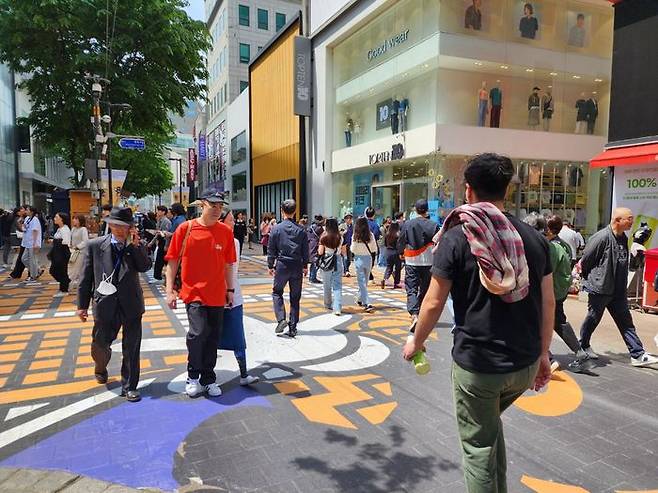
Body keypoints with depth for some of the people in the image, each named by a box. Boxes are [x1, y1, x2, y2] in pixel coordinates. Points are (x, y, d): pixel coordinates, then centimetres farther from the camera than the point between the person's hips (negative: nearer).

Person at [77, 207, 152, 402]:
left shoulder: (137, 245, 0)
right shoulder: (94, 245, -2)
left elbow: (145, 267, -15)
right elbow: (86, 277, 1)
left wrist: (135, 245, -20)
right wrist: (82, 305, 1)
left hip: (131, 304, 0)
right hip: (105, 304, 0)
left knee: (131, 348, 6)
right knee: (100, 344, 15)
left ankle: (129, 386, 21)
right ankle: (101, 369, 48)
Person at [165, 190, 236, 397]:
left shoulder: (226, 232, 2)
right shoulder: (185, 228, -5)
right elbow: (172, 261, -1)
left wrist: (230, 289, 10)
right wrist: (170, 289, -4)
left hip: (217, 295, 3)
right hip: (194, 292, -3)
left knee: (213, 337, 9)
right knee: (198, 332, -16)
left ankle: (208, 379, 28)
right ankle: (193, 377, 9)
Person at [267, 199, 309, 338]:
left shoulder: (276, 229, -6)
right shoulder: (301, 230, -1)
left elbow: (271, 250, -1)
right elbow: (305, 250, 4)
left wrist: (270, 266, 10)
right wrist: (305, 266, 15)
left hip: (282, 265, -2)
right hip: (297, 266, 2)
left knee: (277, 292, 15)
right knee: (295, 297, 9)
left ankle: (281, 319, -3)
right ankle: (293, 327, 12)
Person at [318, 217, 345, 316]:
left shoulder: (324, 237, -7)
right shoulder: (340, 237, -1)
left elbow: (320, 252, -7)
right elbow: (343, 252, 3)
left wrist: (319, 248, 13)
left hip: (326, 262, -1)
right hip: (338, 261, 1)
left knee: (327, 285, 17)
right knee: (337, 285, 0)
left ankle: (328, 304, 31)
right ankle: (337, 308, -10)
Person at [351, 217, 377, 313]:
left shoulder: (355, 236, -12)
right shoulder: (371, 235, -6)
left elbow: (353, 249, -7)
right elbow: (374, 249, 0)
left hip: (359, 259, -3)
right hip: (368, 258, 3)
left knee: (362, 282, 0)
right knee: (365, 281, 20)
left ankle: (367, 304, -9)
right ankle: (361, 300, 35)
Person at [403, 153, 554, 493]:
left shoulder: (457, 237, -11)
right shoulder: (534, 238, 2)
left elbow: (434, 303, -11)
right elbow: (548, 302, 5)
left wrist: (416, 341, 5)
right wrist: (543, 354, 16)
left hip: (476, 363, -5)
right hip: (526, 363, 6)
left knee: (478, 445, 12)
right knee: (490, 421, 29)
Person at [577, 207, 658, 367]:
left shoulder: (624, 238, 7)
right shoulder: (602, 237, -19)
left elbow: (622, 263, 16)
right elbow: (585, 260, -13)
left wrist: (622, 285, 16)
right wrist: (587, 277, 1)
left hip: (618, 290, 7)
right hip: (599, 288, -7)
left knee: (626, 321, 8)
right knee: (593, 318, 8)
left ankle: (638, 355, 11)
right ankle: (583, 346, 28)